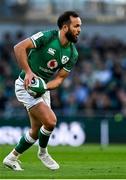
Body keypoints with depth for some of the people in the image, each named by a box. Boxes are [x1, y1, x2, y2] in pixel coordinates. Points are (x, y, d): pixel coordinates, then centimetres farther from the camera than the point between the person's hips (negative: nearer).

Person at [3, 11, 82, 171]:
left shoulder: (72, 54, -3)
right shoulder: (47, 37, -21)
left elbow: (60, 78, -2)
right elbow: (19, 47, -25)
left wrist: (45, 87, -21)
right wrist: (28, 72, -32)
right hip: (26, 85, -7)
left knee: (36, 131, 12)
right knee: (50, 120, -20)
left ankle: (11, 158, 31)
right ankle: (43, 153, 7)